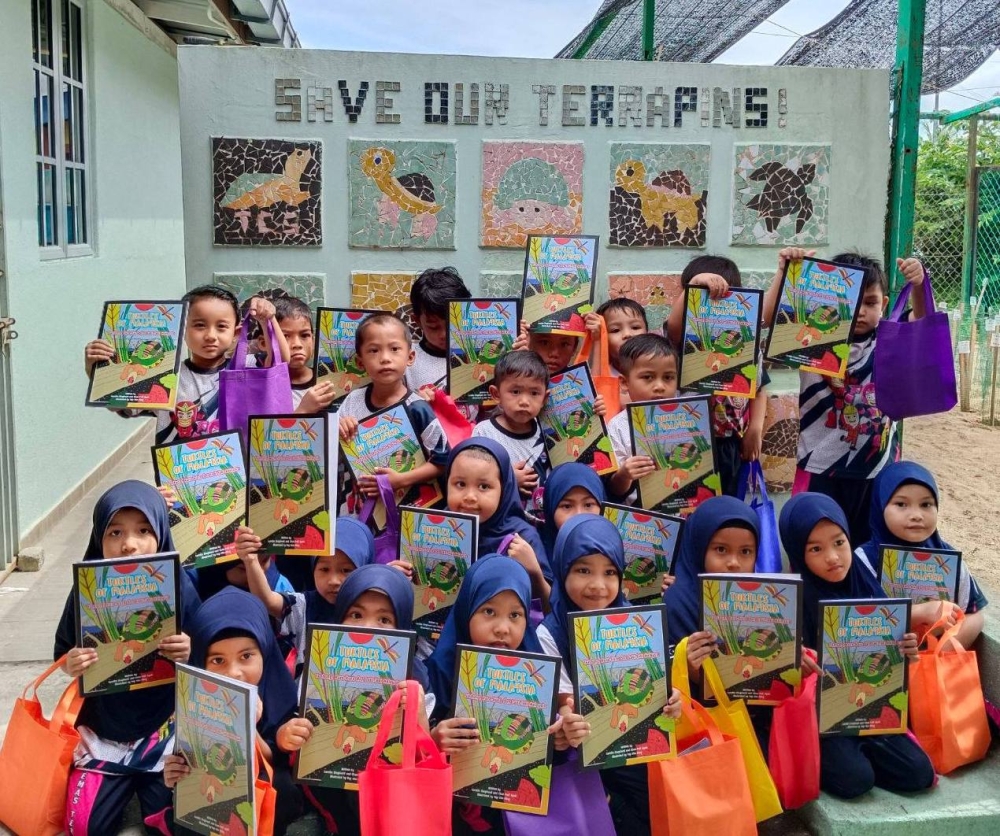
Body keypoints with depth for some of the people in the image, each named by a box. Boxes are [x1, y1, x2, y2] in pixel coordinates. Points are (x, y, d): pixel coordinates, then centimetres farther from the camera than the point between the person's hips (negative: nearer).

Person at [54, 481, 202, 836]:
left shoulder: (179, 587, -14)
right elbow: (62, 653, 0)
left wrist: (189, 653, -27)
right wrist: (70, 665, -22)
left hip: (163, 727, -1)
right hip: (103, 727, 1)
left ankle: (145, 784, 23)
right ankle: (127, 784, 28)